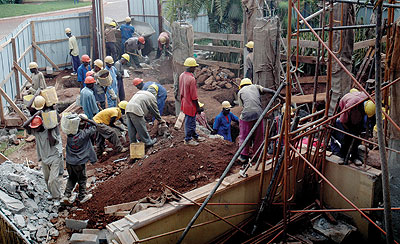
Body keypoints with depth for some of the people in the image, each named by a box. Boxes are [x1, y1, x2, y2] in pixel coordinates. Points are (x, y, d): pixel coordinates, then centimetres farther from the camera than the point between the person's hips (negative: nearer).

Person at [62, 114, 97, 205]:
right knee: (82, 179, 17)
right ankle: (82, 196, 27)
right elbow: (94, 126, -6)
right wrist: (86, 120, -11)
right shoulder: (85, 133, -17)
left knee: (71, 178, 23)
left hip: (69, 161, 4)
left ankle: (66, 195, 15)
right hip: (79, 162, -4)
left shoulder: (69, 133, -6)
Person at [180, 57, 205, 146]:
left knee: (192, 121, 23)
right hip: (190, 105, -9)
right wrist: (198, 107, -13)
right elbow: (194, 96, -22)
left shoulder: (182, 76, 1)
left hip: (185, 102, 9)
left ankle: (194, 136, 37)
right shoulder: (191, 79, -26)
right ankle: (188, 139, 20)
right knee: (190, 122, 6)